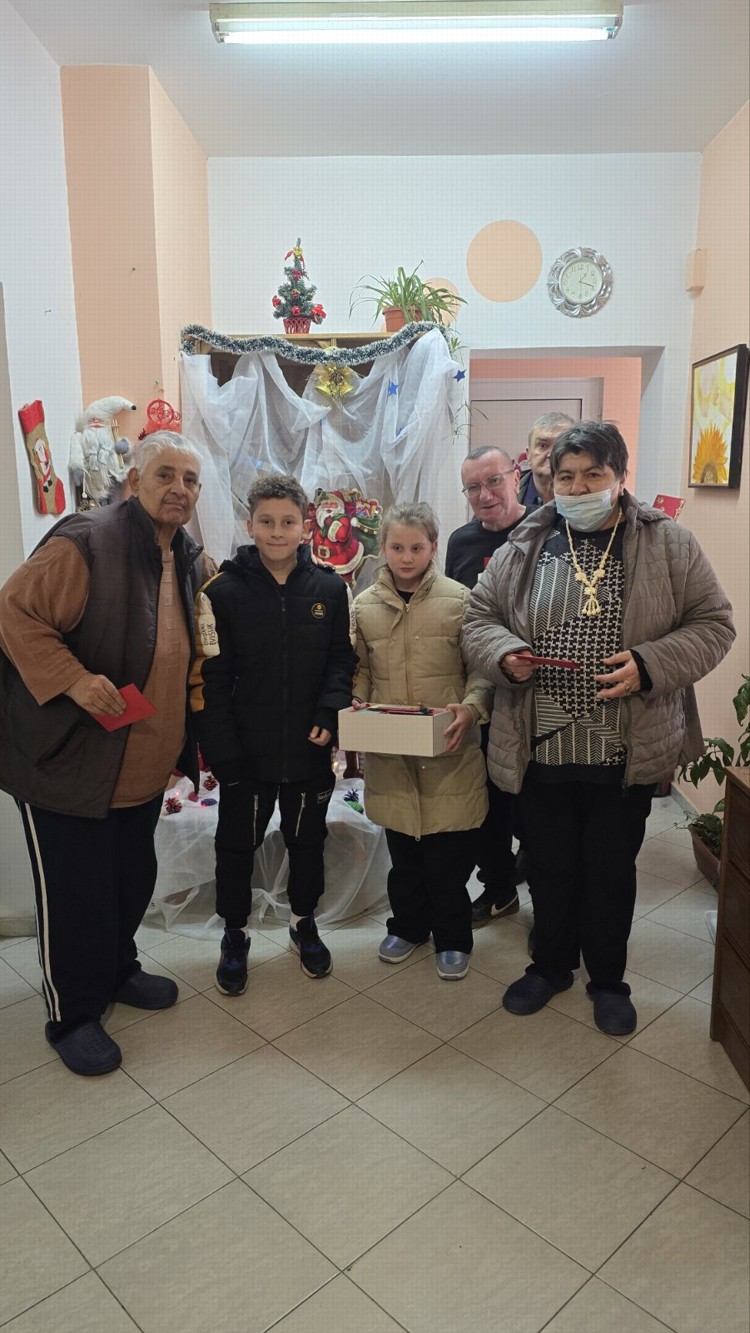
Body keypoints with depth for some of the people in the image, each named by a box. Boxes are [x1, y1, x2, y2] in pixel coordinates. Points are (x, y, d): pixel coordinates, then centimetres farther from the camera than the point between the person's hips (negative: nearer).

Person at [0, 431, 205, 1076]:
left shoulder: (188, 557, 8)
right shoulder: (86, 541, -18)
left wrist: (182, 744, 16)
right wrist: (73, 679, -29)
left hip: (143, 762, 8)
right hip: (68, 757, -7)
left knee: (134, 876, 21)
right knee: (73, 890, 6)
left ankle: (117, 970, 45)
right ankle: (73, 1014, 26)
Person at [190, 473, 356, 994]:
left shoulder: (330, 588, -1)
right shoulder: (223, 591, -8)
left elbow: (343, 659, 3)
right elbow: (210, 678, -9)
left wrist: (330, 713, -13)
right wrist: (222, 750, -14)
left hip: (310, 749, 2)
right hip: (246, 753, -1)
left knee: (308, 842, 18)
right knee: (237, 845, 12)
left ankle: (305, 923, 41)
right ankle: (235, 935, 35)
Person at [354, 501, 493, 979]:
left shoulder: (459, 599, -5)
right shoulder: (364, 605, 5)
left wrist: (471, 707, -18)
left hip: (448, 750, -3)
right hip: (389, 752, 3)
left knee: (449, 853, 6)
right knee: (402, 849, 16)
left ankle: (452, 937, 27)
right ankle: (408, 924, 37)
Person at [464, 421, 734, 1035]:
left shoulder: (669, 545, -2)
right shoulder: (525, 548, 2)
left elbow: (714, 625, -2)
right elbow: (480, 616, 8)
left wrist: (649, 664, -19)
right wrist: (503, 652, -14)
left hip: (627, 752, -1)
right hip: (541, 748, 2)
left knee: (612, 868, 15)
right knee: (550, 864, 17)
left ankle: (608, 979, 39)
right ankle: (551, 964, 42)